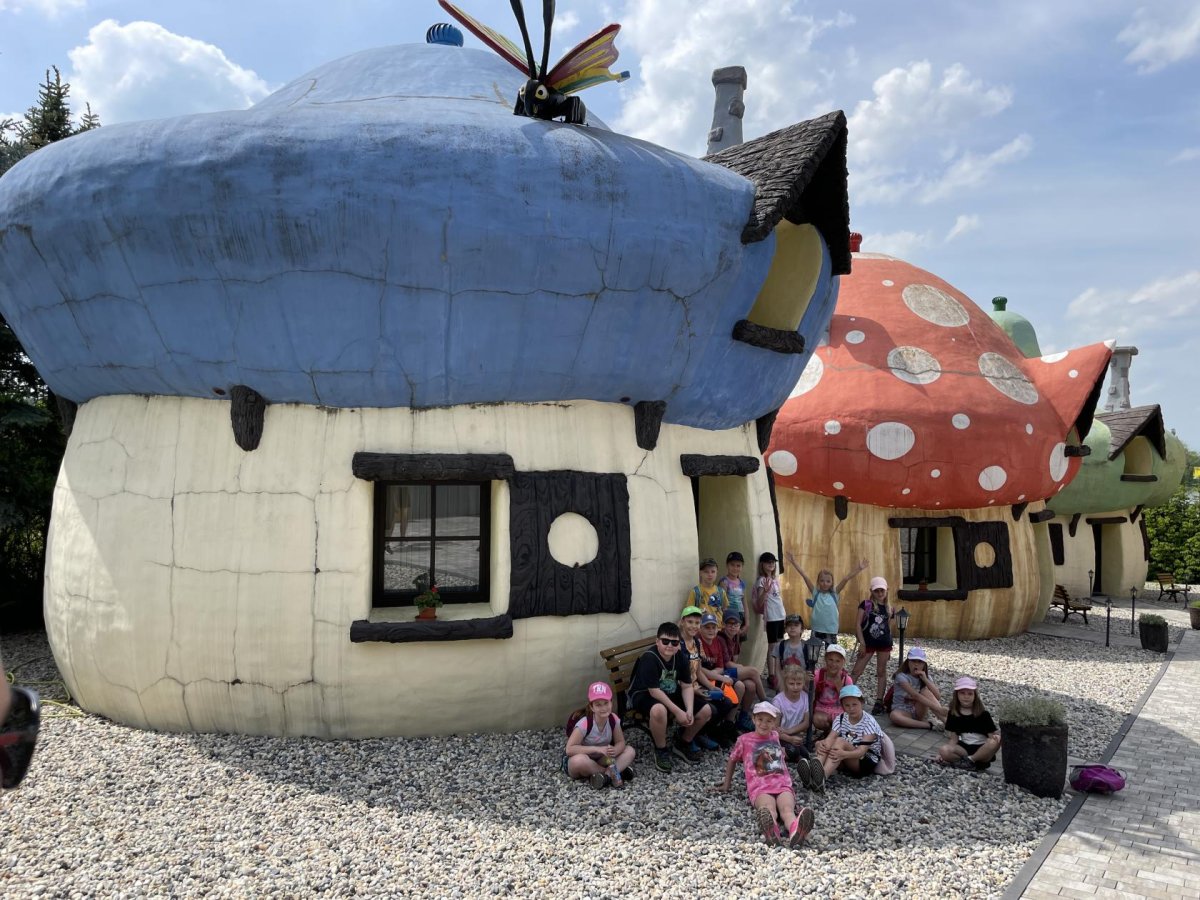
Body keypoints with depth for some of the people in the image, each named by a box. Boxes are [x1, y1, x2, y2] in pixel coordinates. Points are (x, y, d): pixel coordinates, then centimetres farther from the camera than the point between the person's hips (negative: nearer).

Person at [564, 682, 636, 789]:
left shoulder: (613, 719, -13)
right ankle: (614, 772, -21)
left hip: (601, 760, 5)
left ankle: (606, 775, -26)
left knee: (630, 750, -10)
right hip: (583, 763, -5)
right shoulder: (585, 724, -27)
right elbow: (569, 749, -30)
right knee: (579, 760, -39)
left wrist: (614, 751, -30)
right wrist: (597, 749, -34)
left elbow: (621, 742, -5)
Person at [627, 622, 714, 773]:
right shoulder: (649, 658, -28)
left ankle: (683, 743, 18)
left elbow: (687, 687, -3)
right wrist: (678, 712, -28)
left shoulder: (681, 657, -7)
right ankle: (661, 750, -14)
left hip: (670, 693, 7)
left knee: (706, 710, -6)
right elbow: (654, 691, -28)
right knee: (659, 710, -42)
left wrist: (690, 711, -19)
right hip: (644, 694, -7)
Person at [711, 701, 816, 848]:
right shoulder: (744, 739, 17)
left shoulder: (775, 736, 26)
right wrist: (726, 785, 30)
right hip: (760, 786, -2)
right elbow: (732, 760, 29)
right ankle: (770, 831, -76)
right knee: (769, 809, -41)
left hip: (783, 784, 2)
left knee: (787, 809, -36)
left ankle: (795, 829, -72)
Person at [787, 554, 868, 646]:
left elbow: (846, 579, -7)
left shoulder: (834, 593, 2)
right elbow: (805, 576, -8)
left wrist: (859, 569, -15)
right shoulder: (815, 593, 0)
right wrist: (794, 562, -13)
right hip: (817, 631, -1)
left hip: (831, 632, 1)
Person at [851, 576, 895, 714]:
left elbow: (889, 628, 14)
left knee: (881, 673, 7)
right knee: (856, 672, -3)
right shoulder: (866, 604, -3)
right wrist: (862, 643, -10)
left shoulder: (889, 609, 7)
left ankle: (879, 701, 13)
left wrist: (889, 647, 12)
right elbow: (858, 624, -5)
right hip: (868, 643, -3)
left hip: (884, 644, 3)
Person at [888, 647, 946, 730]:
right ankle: (928, 725, -32)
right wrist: (938, 709, -41)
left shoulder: (926, 677, 0)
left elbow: (938, 697, -15)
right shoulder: (901, 676, -17)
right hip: (903, 712, -3)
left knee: (925, 692, -25)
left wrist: (925, 679, -24)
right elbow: (915, 695, -32)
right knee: (894, 715, -40)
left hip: (919, 712, 4)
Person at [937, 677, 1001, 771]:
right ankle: (979, 762, -20)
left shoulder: (983, 714, -1)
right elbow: (953, 739, 4)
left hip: (982, 749, -1)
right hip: (964, 748, 1)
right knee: (943, 750, -30)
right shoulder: (953, 714, 4)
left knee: (994, 742, -35)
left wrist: (996, 736, -32)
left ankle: (970, 760, -20)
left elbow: (993, 733, -7)